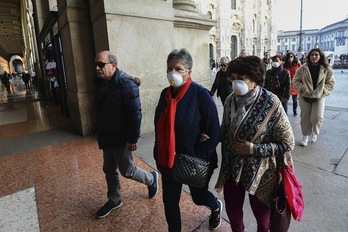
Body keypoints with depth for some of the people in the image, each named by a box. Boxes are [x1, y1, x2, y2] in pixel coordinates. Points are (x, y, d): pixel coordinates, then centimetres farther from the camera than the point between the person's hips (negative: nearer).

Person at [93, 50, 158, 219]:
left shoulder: (126, 84, -22)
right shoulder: (99, 82, 4)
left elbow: (135, 114, -23)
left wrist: (132, 139, -22)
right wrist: (100, 133, 17)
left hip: (121, 138, -8)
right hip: (106, 137, 8)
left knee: (126, 170, 6)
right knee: (109, 170, 19)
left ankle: (151, 178, 34)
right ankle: (114, 200, 40)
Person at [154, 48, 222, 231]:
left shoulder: (201, 95, -17)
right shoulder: (165, 93, 1)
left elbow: (214, 133, -16)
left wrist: (197, 158, -17)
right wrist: (159, 155, 9)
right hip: (167, 160, 5)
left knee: (198, 197, 20)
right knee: (169, 201, 14)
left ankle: (216, 207, 55)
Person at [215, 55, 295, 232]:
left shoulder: (270, 103, -19)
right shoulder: (230, 100, -5)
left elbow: (287, 143, -13)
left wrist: (253, 149, -21)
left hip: (258, 172, -4)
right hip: (232, 169, 4)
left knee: (260, 212, 20)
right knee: (232, 210, 21)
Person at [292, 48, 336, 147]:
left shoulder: (327, 69, -1)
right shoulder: (303, 68, -2)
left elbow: (331, 82, 3)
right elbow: (295, 80, 1)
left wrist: (323, 91, -10)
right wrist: (302, 89, -11)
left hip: (319, 97, 0)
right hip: (305, 96, 1)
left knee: (317, 118, -9)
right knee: (305, 117, 7)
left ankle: (315, 132, 24)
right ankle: (305, 136, 26)